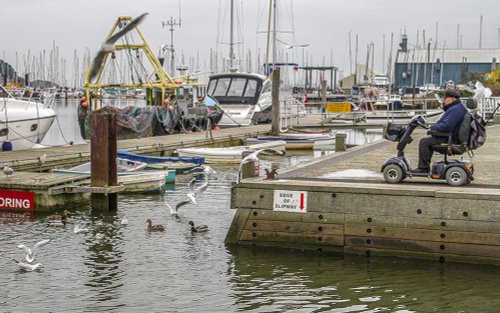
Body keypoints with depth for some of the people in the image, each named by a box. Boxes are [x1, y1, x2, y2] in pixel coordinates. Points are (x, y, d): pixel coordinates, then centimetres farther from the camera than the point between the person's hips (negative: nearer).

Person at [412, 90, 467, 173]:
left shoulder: (455, 110, -20)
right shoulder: (458, 107, 17)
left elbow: (446, 126, -29)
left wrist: (433, 127, -12)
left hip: (450, 140, -12)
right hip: (450, 137, 12)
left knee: (424, 142, -14)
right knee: (428, 141, 24)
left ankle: (423, 168, -11)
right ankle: (425, 166, 22)